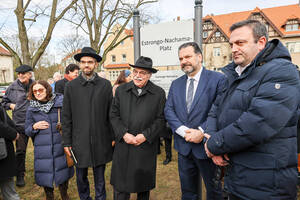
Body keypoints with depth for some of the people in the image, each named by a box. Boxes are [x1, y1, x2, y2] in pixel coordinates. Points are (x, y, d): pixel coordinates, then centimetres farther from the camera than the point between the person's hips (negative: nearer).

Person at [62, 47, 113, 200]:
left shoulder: (105, 85, 0)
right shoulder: (71, 86, 1)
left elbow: (111, 114, 2)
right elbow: (66, 117, 2)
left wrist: (113, 137, 1)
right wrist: (66, 141, 1)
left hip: (101, 140, 0)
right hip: (79, 141, 1)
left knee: (100, 176, 14)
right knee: (81, 177, 16)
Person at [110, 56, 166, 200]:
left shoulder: (159, 93, -1)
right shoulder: (121, 90, 4)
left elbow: (161, 119, -3)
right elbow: (114, 115, 2)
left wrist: (145, 136, -13)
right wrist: (124, 134, -10)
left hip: (146, 146, -1)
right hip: (123, 145, 1)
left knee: (144, 187, 17)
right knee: (120, 187, 9)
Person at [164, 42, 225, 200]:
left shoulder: (218, 79, -8)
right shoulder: (176, 84, 8)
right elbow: (168, 110, 1)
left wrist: (202, 132, -21)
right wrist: (183, 131, -13)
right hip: (183, 147, 4)